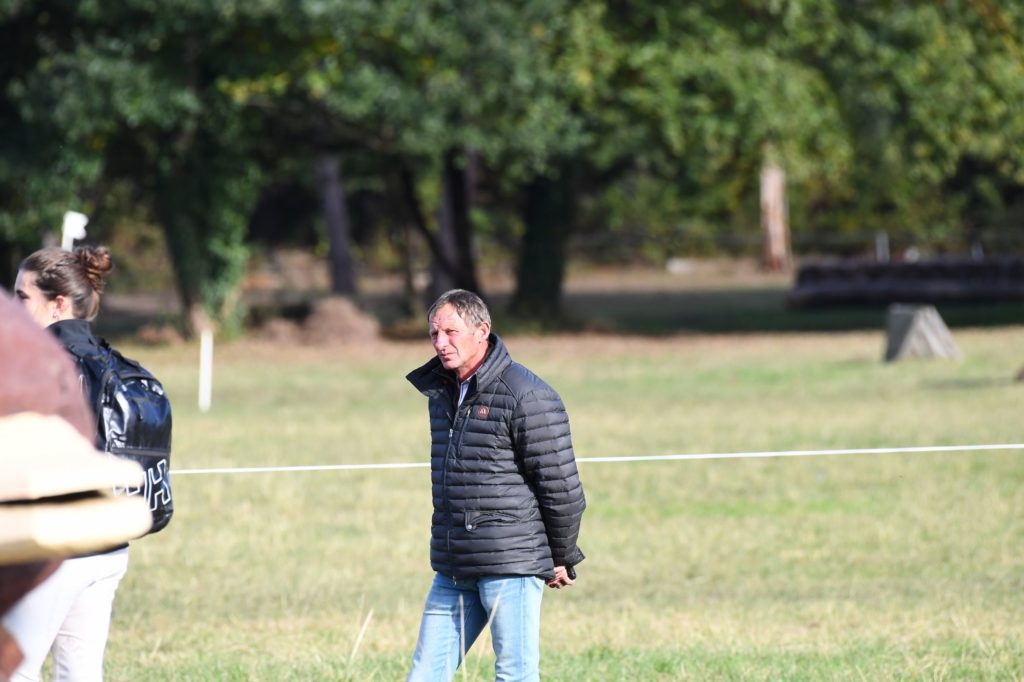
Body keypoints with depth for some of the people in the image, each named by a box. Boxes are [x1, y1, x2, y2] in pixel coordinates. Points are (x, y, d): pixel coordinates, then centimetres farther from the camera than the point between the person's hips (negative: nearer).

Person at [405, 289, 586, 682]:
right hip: (453, 571, 8)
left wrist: (563, 558, -3)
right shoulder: (440, 393, 13)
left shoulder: (526, 397, -13)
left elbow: (560, 484, -10)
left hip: (513, 566, -8)